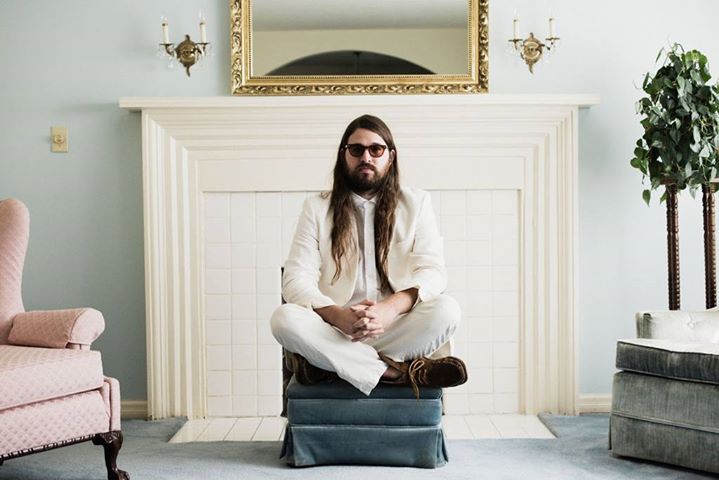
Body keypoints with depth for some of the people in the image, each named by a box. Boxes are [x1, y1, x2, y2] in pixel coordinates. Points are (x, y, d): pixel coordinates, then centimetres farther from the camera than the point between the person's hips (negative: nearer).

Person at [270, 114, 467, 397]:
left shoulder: (416, 203, 8)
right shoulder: (317, 208, 7)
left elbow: (432, 271, -2)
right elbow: (297, 279, -2)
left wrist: (391, 308, -24)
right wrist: (338, 316, -23)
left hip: (396, 328, 0)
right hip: (333, 329, 0)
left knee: (446, 310, -28)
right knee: (284, 318, -29)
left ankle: (326, 363, -23)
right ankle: (401, 371, -27)